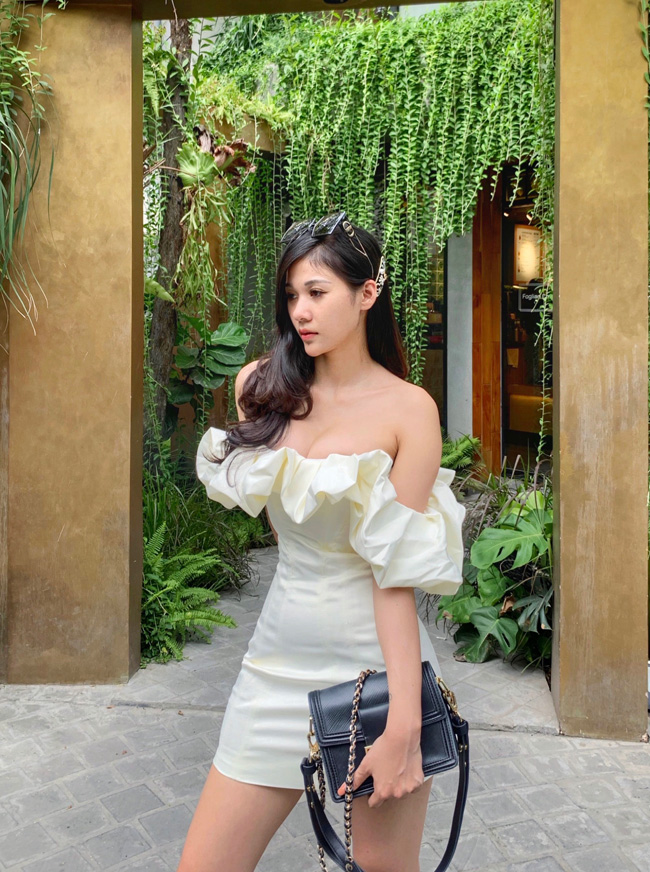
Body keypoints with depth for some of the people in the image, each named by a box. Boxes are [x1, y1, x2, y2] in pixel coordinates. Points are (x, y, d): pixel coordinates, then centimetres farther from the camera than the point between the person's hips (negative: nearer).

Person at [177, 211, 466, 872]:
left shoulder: (408, 409, -10)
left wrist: (404, 722, -18)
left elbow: (397, 574, -15)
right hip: (279, 656, 4)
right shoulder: (259, 386, 2)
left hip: (376, 663, -4)